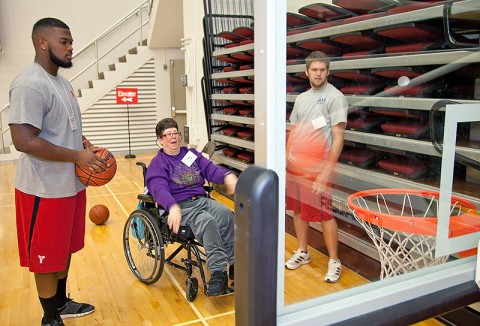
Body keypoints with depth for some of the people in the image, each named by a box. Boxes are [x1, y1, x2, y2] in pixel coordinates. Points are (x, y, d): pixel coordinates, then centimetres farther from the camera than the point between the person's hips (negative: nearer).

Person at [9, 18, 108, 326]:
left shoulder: (62, 82, 12)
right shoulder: (30, 84, -19)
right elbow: (24, 140, -25)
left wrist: (86, 144, 4)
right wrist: (78, 156, -22)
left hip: (71, 184, 9)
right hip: (46, 190, -9)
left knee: (65, 249, 21)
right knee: (47, 257, 6)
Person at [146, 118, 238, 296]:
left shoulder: (191, 154, 21)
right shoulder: (157, 163, 5)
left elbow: (210, 169, 7)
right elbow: (160, 189, -14)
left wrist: (227, 175, -17)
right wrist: (172, 207, -36)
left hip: (202, 199, 5)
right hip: (181, 206, -4)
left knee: (226, 214, -26)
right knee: (208, 221, -33)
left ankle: (235, 263, -21)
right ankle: (218, 272, -37)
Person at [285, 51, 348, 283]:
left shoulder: (335, 97, -9)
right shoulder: (301, 98, 13)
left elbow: (338, 138, -13)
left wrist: (326, 172, -18)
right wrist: (286, 160, 12)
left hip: (317, 168, -7)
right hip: (295, 166, 7)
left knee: (324, 215, -1)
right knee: (298, 210, 14)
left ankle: (334, 261, 15)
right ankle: (302, 252, 31)